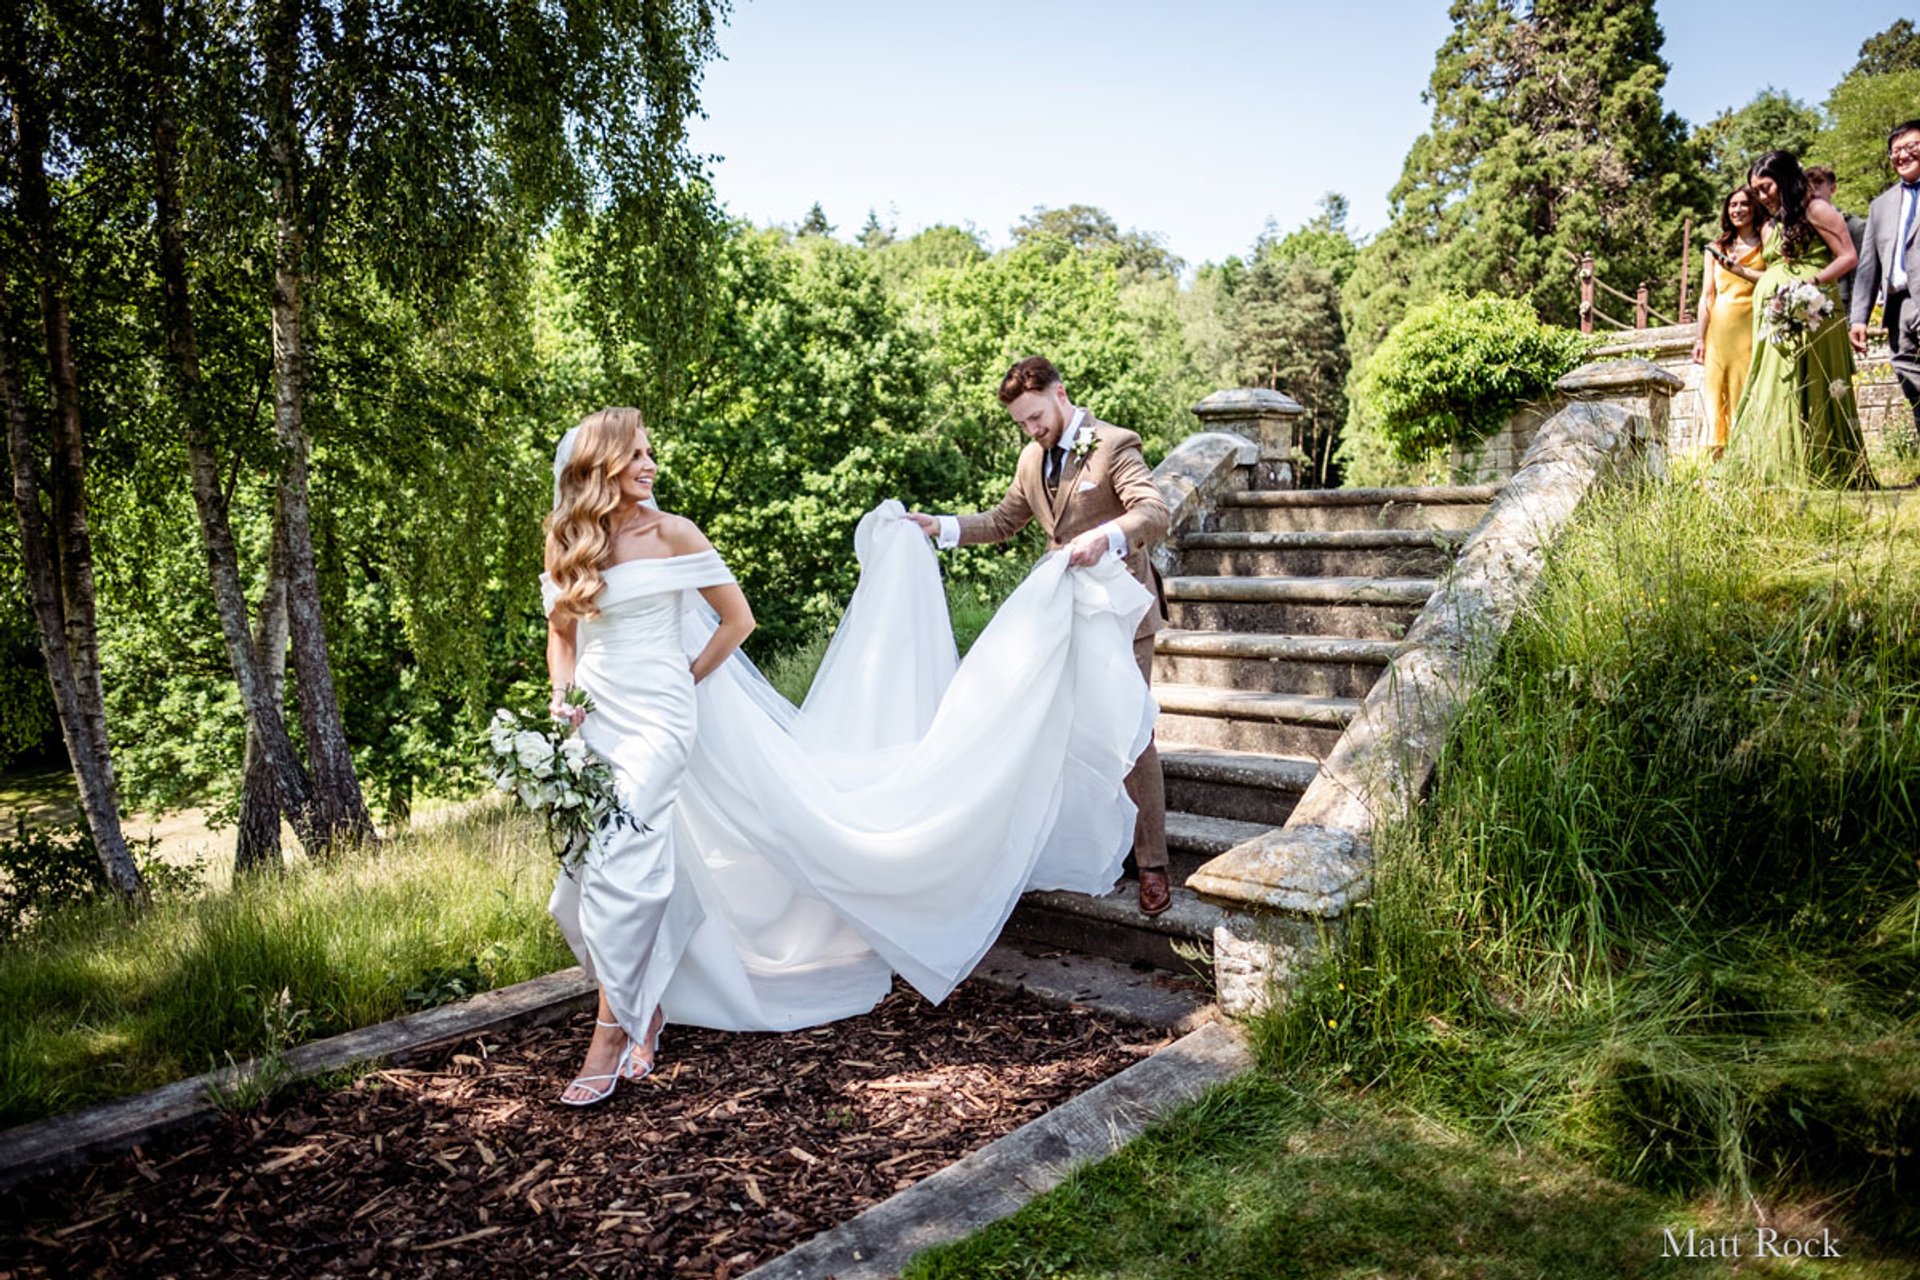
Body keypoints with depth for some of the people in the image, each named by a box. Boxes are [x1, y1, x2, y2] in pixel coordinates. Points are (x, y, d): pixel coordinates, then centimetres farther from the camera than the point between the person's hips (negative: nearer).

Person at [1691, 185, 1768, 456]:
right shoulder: (1716, 249, 18)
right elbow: (1707, 295, 12)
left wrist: (1741, 270, -10)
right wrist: (1700, 338, 4)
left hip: (1752, 325, -3)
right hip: (1719, 329, 3)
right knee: (1718, 391, -2)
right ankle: (1721, 453, -2)